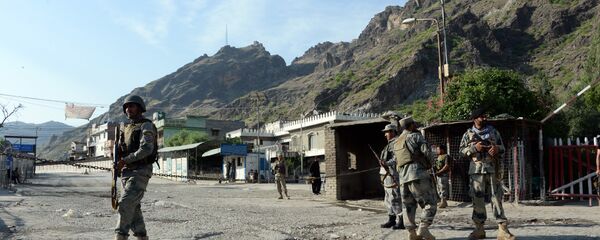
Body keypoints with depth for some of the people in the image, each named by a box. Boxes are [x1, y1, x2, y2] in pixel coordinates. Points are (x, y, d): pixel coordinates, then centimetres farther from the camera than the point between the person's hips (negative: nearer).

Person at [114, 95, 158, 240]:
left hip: (140, 172, -8)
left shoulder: (146, 126, -6)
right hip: (126, 172, 8)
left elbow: (146, 149, -20)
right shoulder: (126, 128, 19)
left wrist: (126, 160, -20)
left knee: (126, 204, -17)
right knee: (133, 207, 7)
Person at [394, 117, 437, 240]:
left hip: (403, 177, 7)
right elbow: (427, 152, -7)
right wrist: (429, 164, 11)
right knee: (430, 203, -2)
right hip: (418, 173, -7)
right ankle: (423, 229, -12)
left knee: (408, 205, 11)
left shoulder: (396, 143, 23)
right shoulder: (415, 136, 2)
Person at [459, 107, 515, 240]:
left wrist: (497, 148, -9)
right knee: (478, 198, 1)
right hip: (477, 169, -1)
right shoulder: (468, 134, 7)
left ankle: (502, 229, -3)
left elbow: (502, 147, 14)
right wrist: (474, 148, -11)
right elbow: (462, 150, 5)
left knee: (496, 197, -3)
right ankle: (479, 228, 10)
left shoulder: (493, 131, 11)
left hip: (493, 169, 1)